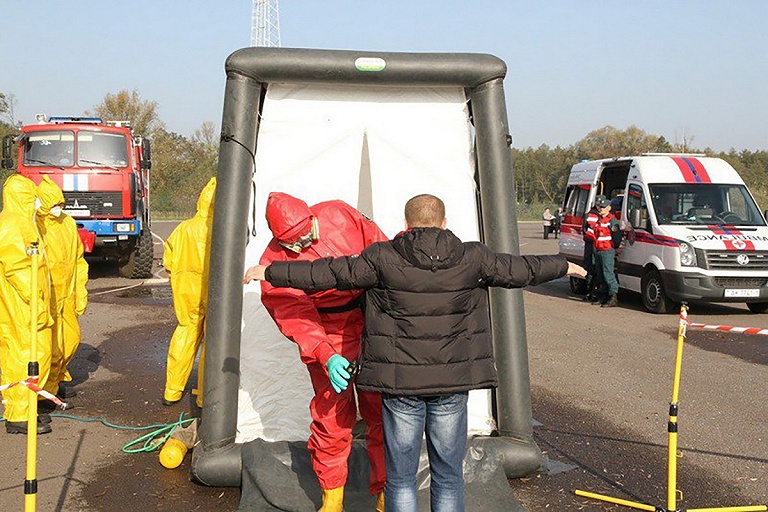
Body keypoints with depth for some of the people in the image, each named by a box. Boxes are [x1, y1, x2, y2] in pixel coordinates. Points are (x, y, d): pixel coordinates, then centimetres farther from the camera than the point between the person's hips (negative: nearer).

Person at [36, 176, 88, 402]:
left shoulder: (68, 223, 7)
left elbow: (78, 260, 15)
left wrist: (80, 292, 12)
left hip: (67, 296, 7)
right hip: (46, 299, -7)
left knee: (71, 340, 16)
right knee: (50, 346, -3)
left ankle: (57, 380, 35)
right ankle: (44, 391, 12)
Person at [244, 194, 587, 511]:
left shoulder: (384, 258, -4)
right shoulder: (472, 259, 2)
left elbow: (330, 273, -2)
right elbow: (519, 270, 14)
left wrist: (270, 272, 8)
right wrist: (563, 266, 32)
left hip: (400, 381, -1)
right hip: (453, 381, 2)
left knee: (400, 475, 9)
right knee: (448, 473, 12)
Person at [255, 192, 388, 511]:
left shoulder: (340, 214, -4)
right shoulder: (276, 260, -12)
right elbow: (295, 315, -18)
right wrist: (326, 356, -32)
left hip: (373, 324, 3)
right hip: (327, 337, -2)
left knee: (382, 411, 5)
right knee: (332, 415, -2)